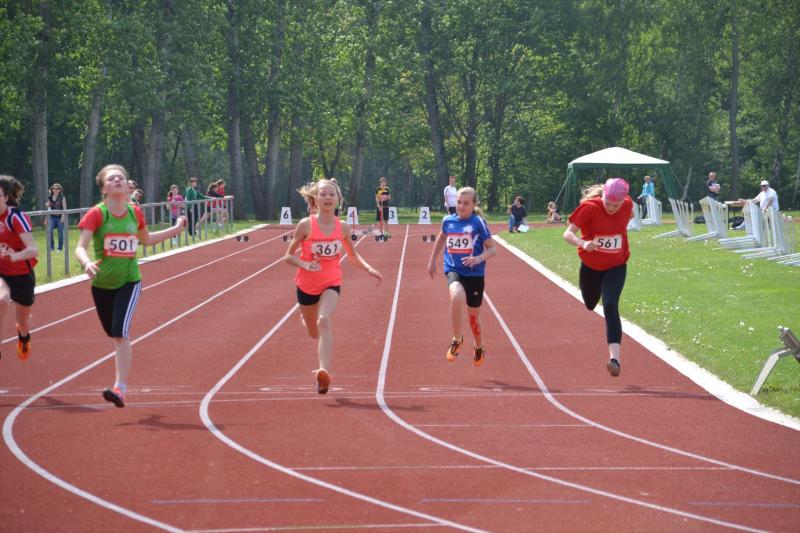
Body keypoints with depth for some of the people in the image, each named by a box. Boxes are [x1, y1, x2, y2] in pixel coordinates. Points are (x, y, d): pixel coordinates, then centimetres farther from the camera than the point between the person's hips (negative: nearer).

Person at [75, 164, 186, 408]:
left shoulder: (135, 212, 0)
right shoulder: (96, 214, -10)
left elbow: (146, 239, 20)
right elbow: (80, 247, -18)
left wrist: (175, 229, 17)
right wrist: (86, 263, -39)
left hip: (129, 282, 0)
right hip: (102, 284, 0)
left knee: (120, 333, -18)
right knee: (115, 335, 13)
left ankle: (120, 389, -20)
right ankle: (123, 377, 37)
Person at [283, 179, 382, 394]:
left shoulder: (342, 227, -3)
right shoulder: (306, 225, -12)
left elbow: (352, 254, 14)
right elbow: (289, 256, -6)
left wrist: (368, 268, -4)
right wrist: (305, 264, -27)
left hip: (331, 283, 0)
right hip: (307, 285, 0)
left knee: (324, 321, -29)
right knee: (314, 333, 17)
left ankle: (324, 371, -39)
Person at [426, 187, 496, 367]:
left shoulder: (478, 223, -7)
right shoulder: (448, 221, 3)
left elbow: (492, 249, -5)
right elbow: (442, 237, 26)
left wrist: (479, 258, -24)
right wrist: (432, 259, 30)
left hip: (475, 273, -1)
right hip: (454, 270, 1)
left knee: (474, 315, 11)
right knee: (457, 297, -33)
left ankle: (478, 347, 42)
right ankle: (457, 339, -14)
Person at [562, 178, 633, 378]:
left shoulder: (627, 205, -14)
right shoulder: (589, 207, -24)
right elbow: (568, 234, -31)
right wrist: (582, 243, -48)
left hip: (616, 267, -1)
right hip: (590, 266, 1)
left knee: (610, 307, -21)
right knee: (590, 304, 23)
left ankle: (614, 358, -28)